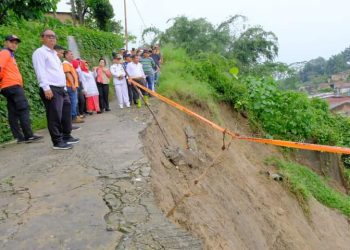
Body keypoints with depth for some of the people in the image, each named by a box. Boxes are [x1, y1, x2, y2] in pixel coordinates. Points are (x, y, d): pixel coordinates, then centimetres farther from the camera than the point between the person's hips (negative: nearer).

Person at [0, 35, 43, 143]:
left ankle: (19, 137, 8)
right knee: (24, 109, -12)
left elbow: (9, 71, 19)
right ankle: (29, 136, -15)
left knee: (13, 112, 5)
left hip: (13, 86, 9)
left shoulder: (9, 54, 26)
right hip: (13, 85, -9)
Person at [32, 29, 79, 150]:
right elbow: (40, 72, -14)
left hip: (61, 89, 9)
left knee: (66, 114, 12)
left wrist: (64, 87, 21)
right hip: (51, 89, -9)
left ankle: (67, 136, 23)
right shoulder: (40, 52, -3)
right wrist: (46, 88, -24)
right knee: (55, 116, -7)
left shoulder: (54, 53, 25)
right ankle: (57, 142, 0)